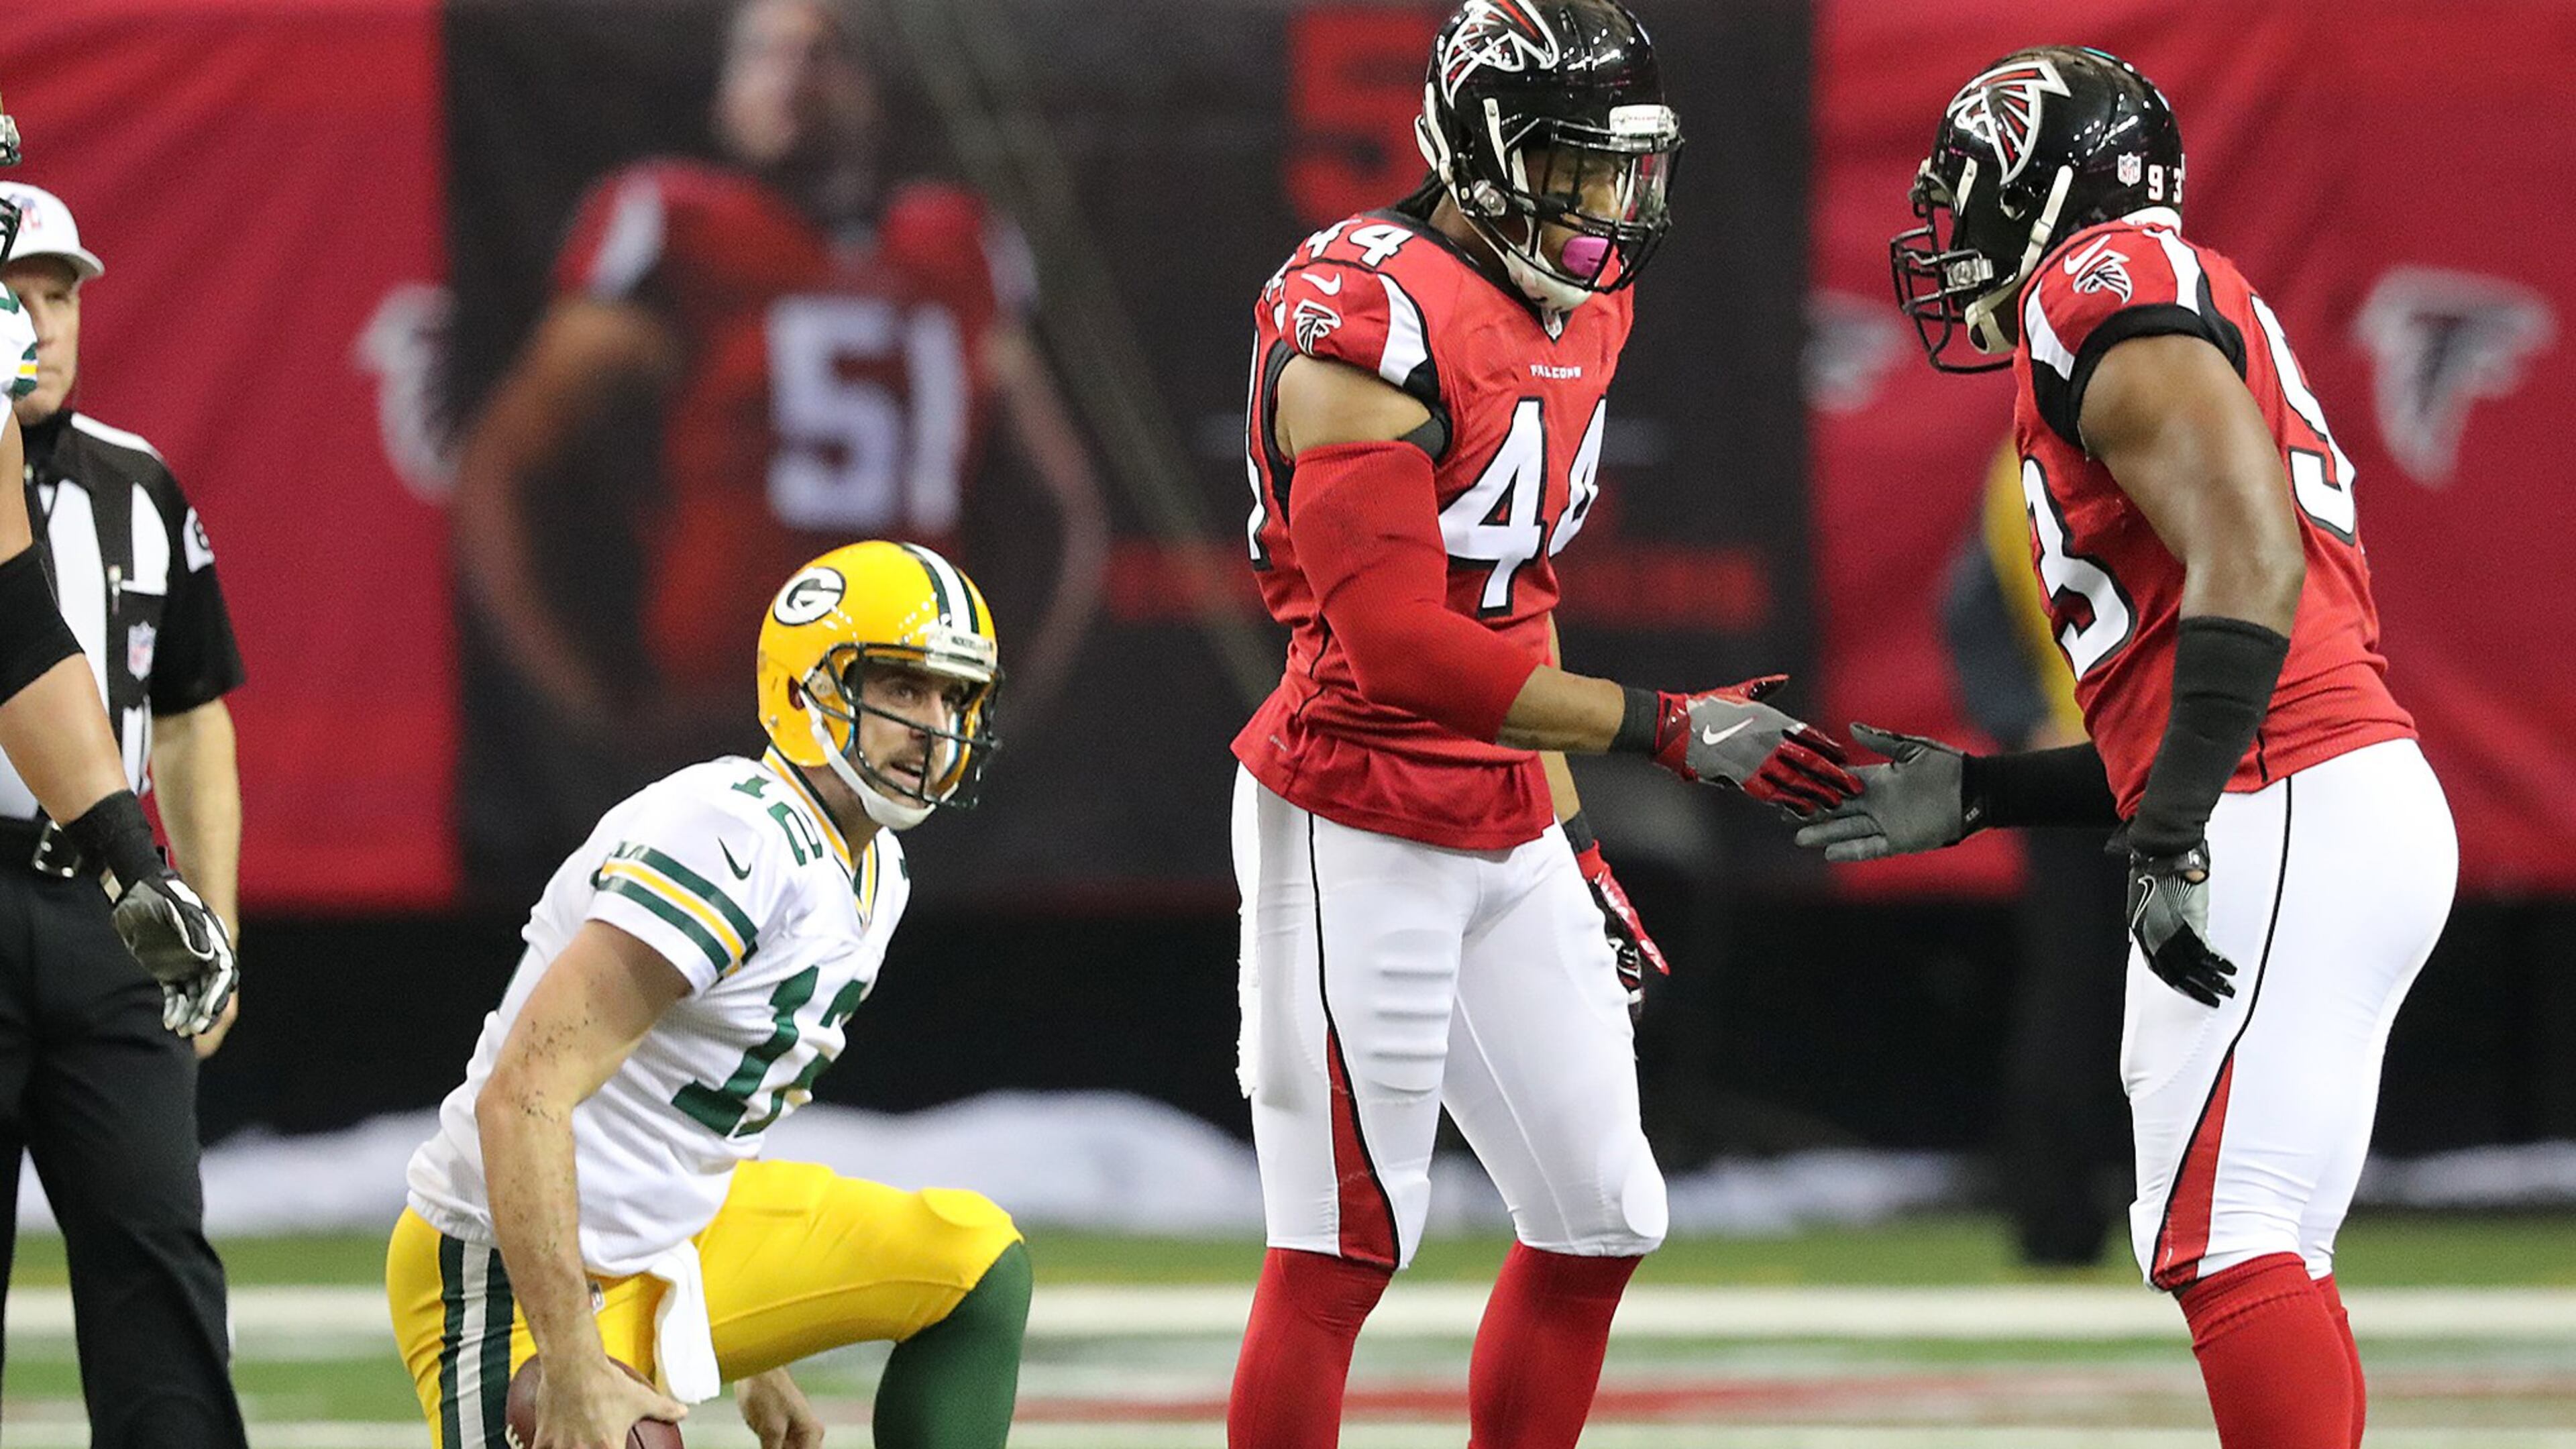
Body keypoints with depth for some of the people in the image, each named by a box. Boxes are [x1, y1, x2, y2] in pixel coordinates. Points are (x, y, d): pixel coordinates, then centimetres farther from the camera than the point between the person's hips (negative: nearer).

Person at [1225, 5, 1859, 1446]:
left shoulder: (1579, 313, 9)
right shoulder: (1371, 325, -20)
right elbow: (1397, 638, -25)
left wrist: (1572, 837, 17)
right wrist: (1668, 730, -26)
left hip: (1508, 835, 9)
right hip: (1359, 829, -9)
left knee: (1601, 1222, 10)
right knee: (1343, 1252, -6)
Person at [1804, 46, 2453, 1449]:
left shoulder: (2110, 286, -4)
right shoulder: (2206, 329, 27)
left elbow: (2249, 563, -19)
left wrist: (2167, 842, -23)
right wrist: (1975, 795, 26)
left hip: (2290, 828, -10)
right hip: (2362, 806, 10)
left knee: (2227, 1247, -14)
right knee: (2250, 1257, 11)